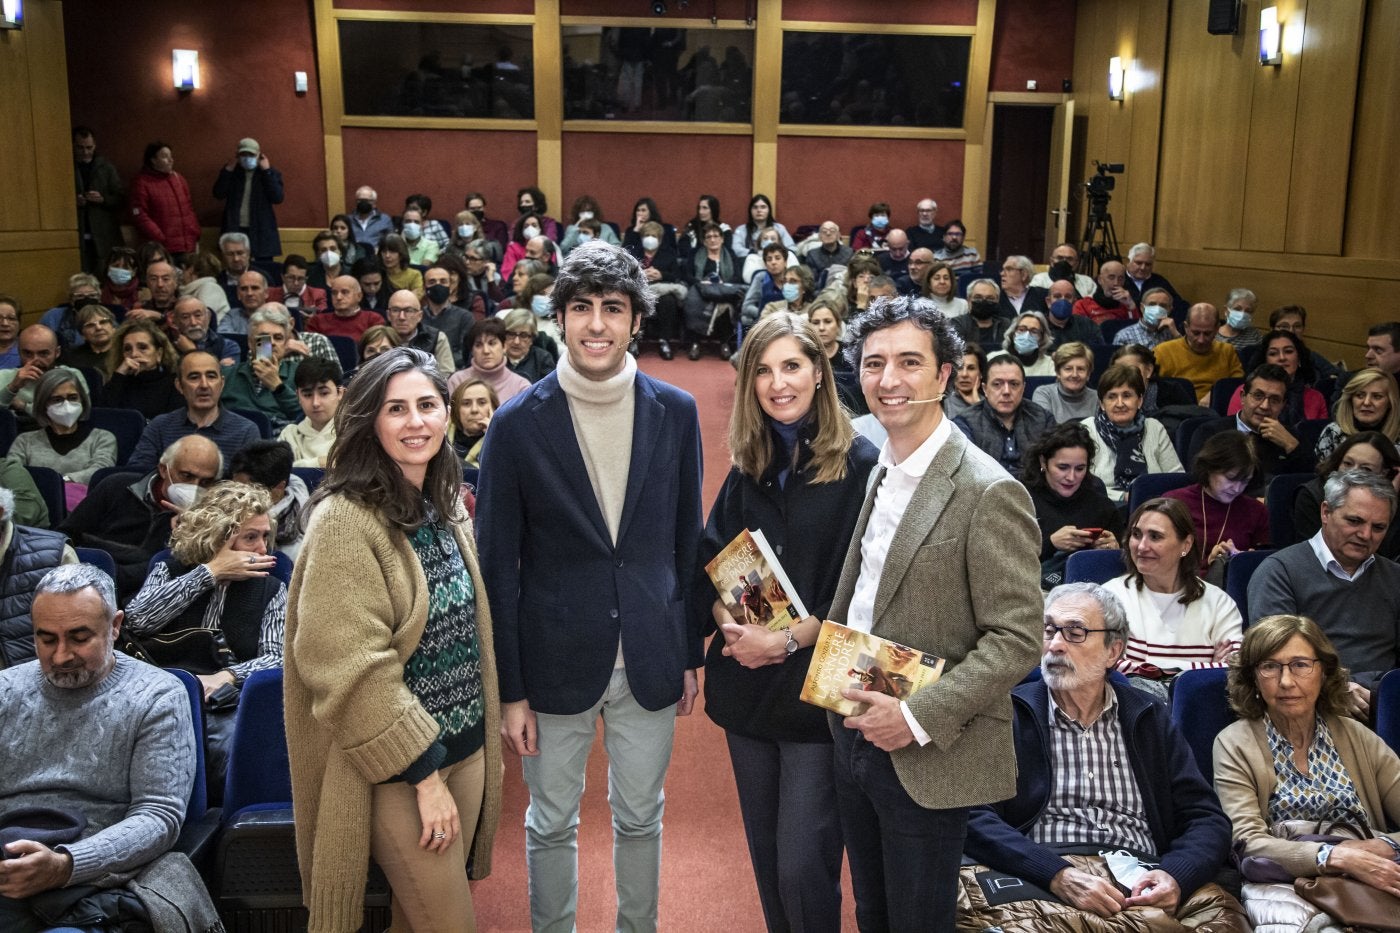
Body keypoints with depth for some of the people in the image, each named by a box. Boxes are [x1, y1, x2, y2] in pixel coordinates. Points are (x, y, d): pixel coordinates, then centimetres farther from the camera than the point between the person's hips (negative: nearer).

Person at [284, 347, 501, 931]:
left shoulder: (446, 506, 6)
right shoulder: (345, 519, -19)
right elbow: (354, 671, -22)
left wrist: (483, 740, 13)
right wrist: (424, 774, -19)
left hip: (466, 747, 7)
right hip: (395, 769, -7)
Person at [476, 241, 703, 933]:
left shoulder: (676, 413, -2)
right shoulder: (517, 423, -9)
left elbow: (686, 542, 6)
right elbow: (498, 566, -6)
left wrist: (690, 654, 7)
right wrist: (510, 690, -6)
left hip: (649, 660, 2)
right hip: (556, 661, -2)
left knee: (641, 818, 18)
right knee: (551, 824, 15)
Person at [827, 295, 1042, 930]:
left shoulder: (990, 493, -18)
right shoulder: (878, 472, 6)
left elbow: (1017, 639, -19)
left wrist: (920, 717, -22)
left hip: (929, 759, -7)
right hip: (855, 737, 7)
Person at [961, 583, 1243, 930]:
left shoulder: (1150, 720, 18)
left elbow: (1206, 819, 13)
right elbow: (974, 815, -5)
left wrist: (1175, 875, -9)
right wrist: (1058, 875, -19)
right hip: (1039, 881, 0)